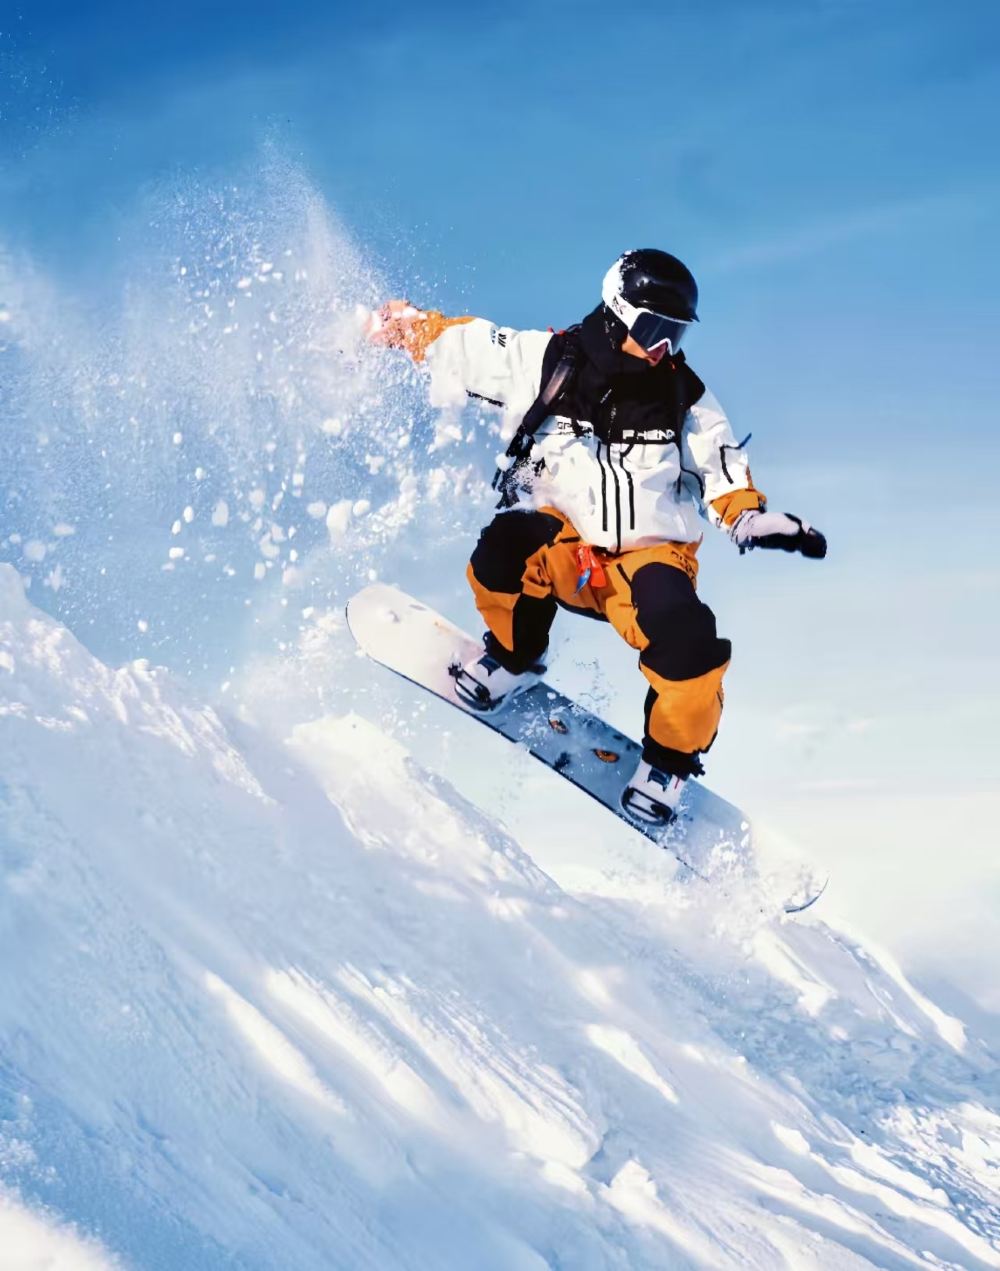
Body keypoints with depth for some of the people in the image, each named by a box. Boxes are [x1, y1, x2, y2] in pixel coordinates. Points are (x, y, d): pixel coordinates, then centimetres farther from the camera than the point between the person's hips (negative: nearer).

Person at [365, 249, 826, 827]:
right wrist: (402, 322, 2)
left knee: (688, 641, -28)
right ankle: (515, 656, -3)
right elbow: (459, 343, 7)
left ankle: (671, 759, 2)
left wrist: (754, 520, -11)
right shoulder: (548, 360, -3)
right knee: (512, 543, -36)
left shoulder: (686, 399, 3)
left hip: (648, 556, 1)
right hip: (560, 546, -1)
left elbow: (725, 471, 6)